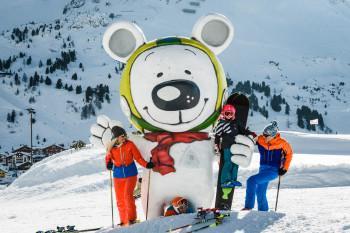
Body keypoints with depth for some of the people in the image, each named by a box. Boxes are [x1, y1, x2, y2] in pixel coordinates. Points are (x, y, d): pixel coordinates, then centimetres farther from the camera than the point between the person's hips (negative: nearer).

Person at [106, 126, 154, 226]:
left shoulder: (129, 144, -8)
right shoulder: (110, 147, -4)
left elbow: (138, 157, -1)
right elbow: (108, 159, 2)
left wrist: (146, 165, -15)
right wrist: (109, 165, -21)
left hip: (131, 174, -3)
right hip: (118, 176, 3)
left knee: (128, 195, -19)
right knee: (120, 199, 6)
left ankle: (132, 219, -11)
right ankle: (124, 221, 18)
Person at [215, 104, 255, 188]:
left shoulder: (236, 122, 10)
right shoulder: (221, 124, -4)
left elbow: (242, 130, 18)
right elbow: (217, 135, 1)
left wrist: (250, 134, 5)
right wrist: (216, 145, -2)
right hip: (227, 146, -6)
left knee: (235, 163, 9)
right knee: (228, 163, -12)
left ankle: (233, 179, 21)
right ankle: (224, 182, -9)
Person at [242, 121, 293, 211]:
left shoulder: (281, 143, -14)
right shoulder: (260, 139, -7)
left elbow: (289, 154, 2)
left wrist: (285, 168, -2)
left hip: (274, 171, -5)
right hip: (263, 169, 6)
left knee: (251, 180, -20)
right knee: (260, 193, 10)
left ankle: (248, 206, -14)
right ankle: (263, 210, 29)